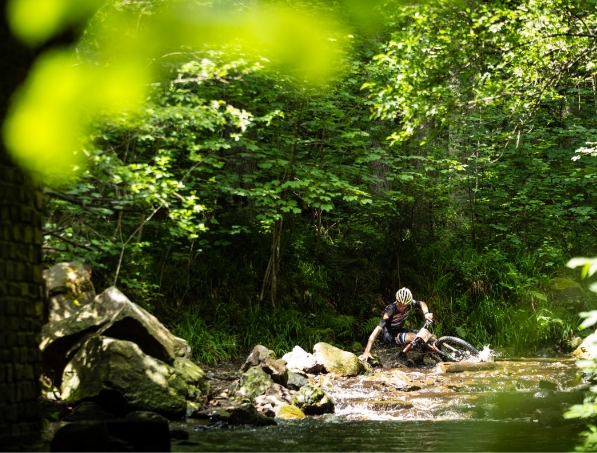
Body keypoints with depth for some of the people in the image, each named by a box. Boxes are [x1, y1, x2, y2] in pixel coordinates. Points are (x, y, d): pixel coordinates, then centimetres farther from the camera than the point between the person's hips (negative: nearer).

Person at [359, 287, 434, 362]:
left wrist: (426, 314, -21)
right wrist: (367, 352, -46)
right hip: (390, 336, -7)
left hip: (400, 330, 7)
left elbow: (421, 303, 3)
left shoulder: (409, 304, -17)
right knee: (415, 337, -29)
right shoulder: (390, 311, -33)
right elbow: (378, 329, -39)